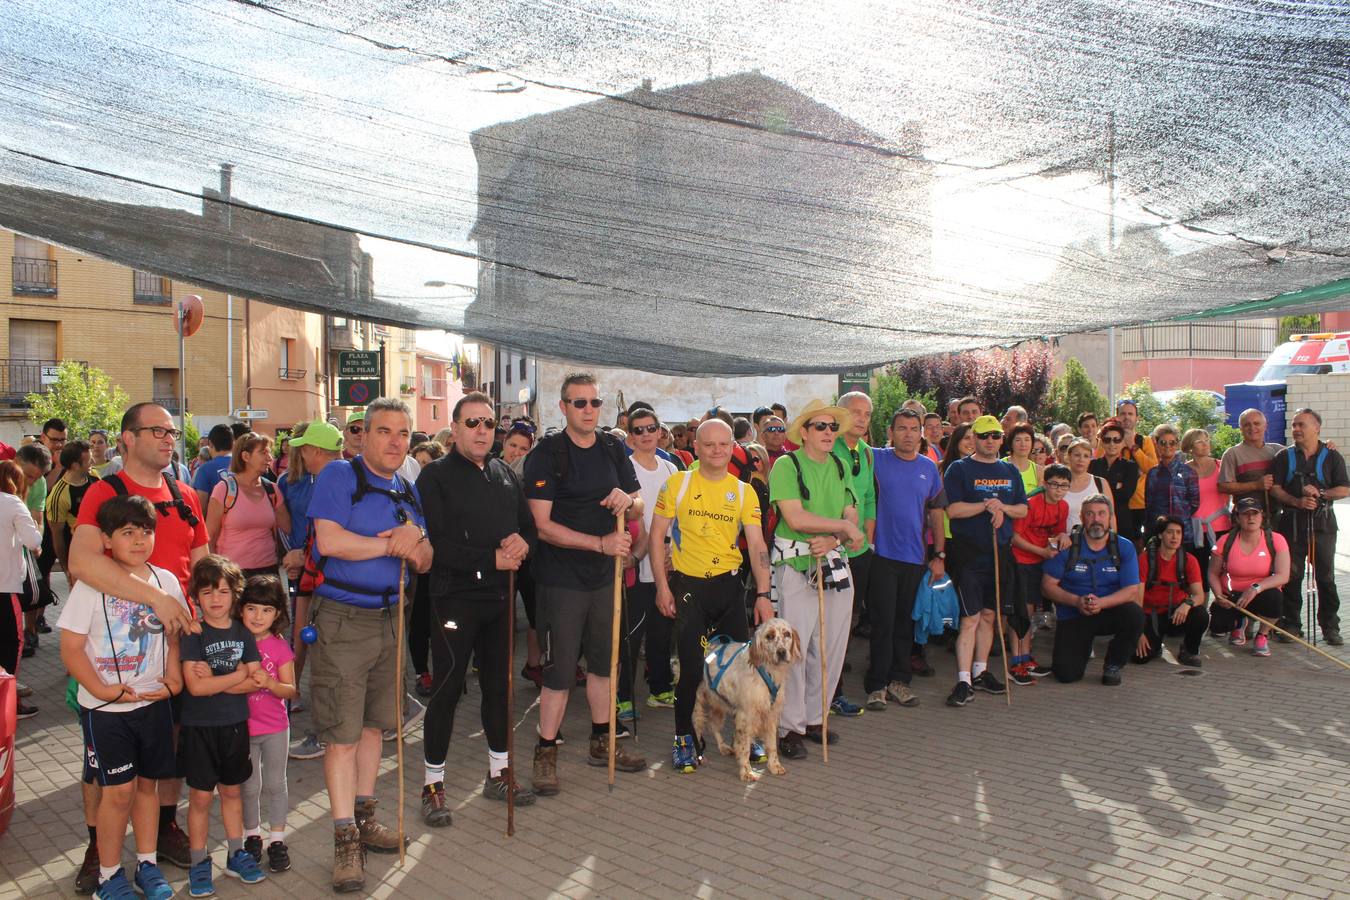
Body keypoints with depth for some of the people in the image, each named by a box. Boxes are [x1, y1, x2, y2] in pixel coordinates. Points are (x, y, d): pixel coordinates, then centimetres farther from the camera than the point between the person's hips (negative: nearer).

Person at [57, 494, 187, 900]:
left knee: (146, 784, 14)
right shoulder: (91, 585, -11)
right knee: (117, 790, 0)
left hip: (153, 702, 4)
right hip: (104, 709, -4)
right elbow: (71, 648, -10)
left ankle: (147, 863, 28)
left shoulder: (166, 581, 1)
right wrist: (101, 690, -18)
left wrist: (173, 677, -3)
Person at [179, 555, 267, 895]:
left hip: (235, 725, 4)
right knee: (200, 796, 4)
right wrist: (239, 675, -14)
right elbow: (195, 686, -19)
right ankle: (199, 863, 18)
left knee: (232, 791, 15)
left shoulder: (243, 632, 1)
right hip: (200, 727, -3)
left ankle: (236, 854, 27)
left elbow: (256, 682, -5)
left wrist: (215, 680, -17)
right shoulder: (193, 635, -10)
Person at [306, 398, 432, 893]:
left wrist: (415, 543, -12)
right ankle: (345, 839, 5)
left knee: (372, 723, 15)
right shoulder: (339, 476, -8)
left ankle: (363, 816, 28)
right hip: (342, 619, -6)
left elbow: (425, 562, 10)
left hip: (389, 618, 7)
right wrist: (391, 543, -13)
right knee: (341, 732, -3)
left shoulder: (409, 491, 12)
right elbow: (330, 540, -23)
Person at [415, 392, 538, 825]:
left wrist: (523, 543, -8)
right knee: (447, 689, 0)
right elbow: (436, 544, -16)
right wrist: (493, 559, -17)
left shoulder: (506, 475, 13)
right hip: (455, 598, -6)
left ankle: (499, 772, 28)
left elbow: (529, 525, 16)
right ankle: (433, 784, 12)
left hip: (500, 596, 6)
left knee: (498, 684, 14)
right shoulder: (436, 476, -6)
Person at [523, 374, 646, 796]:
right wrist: (601, 543, -20)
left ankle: (602, 742, 29)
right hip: (561, 579, -6)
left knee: (603, 662, 15)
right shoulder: (546, 455, -10)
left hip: (605, 576, 6)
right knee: (560, 672, -2)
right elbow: (543, 525, -16)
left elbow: (639, 505, 13)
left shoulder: (613, 450, 8)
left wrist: (628, 499, -12)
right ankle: (546, 753, 12)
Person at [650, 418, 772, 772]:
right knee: (692, 666, 1)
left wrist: (763, 594, -8)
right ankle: (685, 738, 18)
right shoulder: (677, 484, -4)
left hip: (728, 584, 3)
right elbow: (656, 536, -2)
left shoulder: (744, 491, 3)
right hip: (687, 585, -2)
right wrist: (662, 586, -7)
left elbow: (756, 544, 0)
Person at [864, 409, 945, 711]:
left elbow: (936, 513, 12)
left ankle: (899, 680, 21)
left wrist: (939, 555, 9)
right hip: (883, 554, -3)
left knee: (906, 622, 11)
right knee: (883, 621, -2)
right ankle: (877, 684, 6)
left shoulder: (929, 468, 8)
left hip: (916, 557, 4)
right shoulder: (877, 460, -2)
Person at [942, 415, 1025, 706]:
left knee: (988, 615, 13)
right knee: (970, 619, -9)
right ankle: (964, 682, -8)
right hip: (968, 553, -5)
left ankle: (980, 672, 24)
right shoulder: (959, 469, -2)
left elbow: (1023, 509, 12)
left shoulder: (1010, 471, 14)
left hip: (1000, 551, 6)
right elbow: (952, 509, -12)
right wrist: (986, 506, -19)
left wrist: (1003, 508, -7)